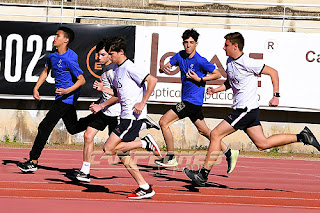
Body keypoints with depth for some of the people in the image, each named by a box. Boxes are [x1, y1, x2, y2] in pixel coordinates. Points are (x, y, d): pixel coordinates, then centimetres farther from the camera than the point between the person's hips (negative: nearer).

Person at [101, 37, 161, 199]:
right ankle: (145, 188, 10)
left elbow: (152, 80, -19)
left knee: (108, 149, -13)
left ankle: (145, 143, -5)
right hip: (126, 116, 10)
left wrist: (142, 103, -21)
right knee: (123, 156, 7)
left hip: (133, 116, -10)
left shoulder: (129, 67, -13)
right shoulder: (117, 68, 16)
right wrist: (103, 89, 9)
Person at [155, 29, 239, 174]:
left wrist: (199, 79, -19)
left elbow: (217, 74, -11)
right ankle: (229, 153, 19)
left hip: (192, 101, -8)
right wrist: (164, 69, -17)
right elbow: (164, 67, 7)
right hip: (187, 100, 8)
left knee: (163, 122, -9)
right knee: (204, 131, 13)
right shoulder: (180, 56, 7)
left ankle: (171, 158, -2)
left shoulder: (200, 61, -15)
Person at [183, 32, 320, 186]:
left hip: (246, 109, -9)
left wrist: (276, 96, -12)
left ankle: (203, 174, -5)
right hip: (240, 108, 9)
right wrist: (216, 90, 7)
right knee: (262, 144, 11)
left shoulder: (248, 63, -16)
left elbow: (273, 72, -9)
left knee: (215, 135, -10)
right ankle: (302, 137, 17)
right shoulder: (230, 62, 10)